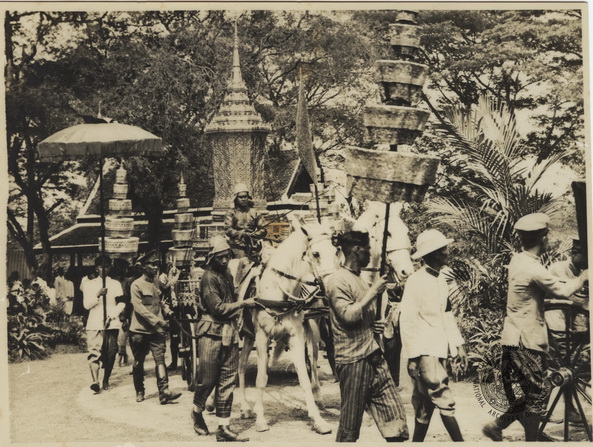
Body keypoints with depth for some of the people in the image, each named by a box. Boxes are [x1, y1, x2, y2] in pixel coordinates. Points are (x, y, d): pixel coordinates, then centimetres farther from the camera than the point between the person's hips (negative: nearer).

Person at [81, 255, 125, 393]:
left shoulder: (115, 284, 12)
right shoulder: (89, 284, 9)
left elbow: (121, 303, 4)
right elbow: (86, 305, 0)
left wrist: (111, 315, -11)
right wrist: (98, 295, -16)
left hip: (112, 324, 2)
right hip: (94, 324, -1)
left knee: (110, 354, 2)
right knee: (94, 353, -15)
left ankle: (106, 380, 15)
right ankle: (95, 381, -25)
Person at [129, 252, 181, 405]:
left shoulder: (157, 284, 12)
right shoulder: (137, 285, -8)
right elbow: (139, 308, -16)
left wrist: (167, 311, 1)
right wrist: (157, 321, -22)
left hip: (156, 331, 4)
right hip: (139, 331, -4)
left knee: (160, 359, -11)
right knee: (138, 363, 9)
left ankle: (164, 392, -17)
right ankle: (139, 392, 25)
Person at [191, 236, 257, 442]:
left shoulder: (227, 275, 13)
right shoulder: (209, 278, -12)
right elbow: (218, 308, -16)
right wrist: (244, 304, -12)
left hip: (230, 334, 7)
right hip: (212, 334, -7)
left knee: (228, 381, 4)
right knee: (208, 379, 3)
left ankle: (223, 428, 6)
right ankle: (197, 411, 31)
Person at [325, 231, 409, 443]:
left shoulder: (360, 280, 17)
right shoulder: (337, 281, -10)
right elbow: (348, 315, -22)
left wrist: (376, 326, 6)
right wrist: (373, 292, -15)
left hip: (374, 358, 8)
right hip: (353, 361, -8)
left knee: (395, 417, 3)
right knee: (350, 426, 1)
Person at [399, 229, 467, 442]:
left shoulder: (440, 278, 10)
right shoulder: (416, 281, -14)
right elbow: (407, 321, -15)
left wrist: (458, 344, 15)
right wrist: (413, 356, -17)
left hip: (440, 349, 8)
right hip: (425, 352, -8)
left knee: (425, 404, 11)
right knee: (445, 402, -8)